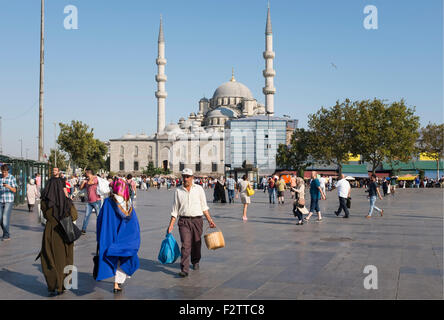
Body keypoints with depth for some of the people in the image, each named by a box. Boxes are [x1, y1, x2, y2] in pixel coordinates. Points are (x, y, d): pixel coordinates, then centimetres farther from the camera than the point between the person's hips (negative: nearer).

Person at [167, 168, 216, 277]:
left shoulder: (199, 189, 6)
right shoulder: (178, 191, 6)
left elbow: (204, 206, 9)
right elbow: (175, 209, 8)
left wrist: (209, 220, 2)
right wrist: (171, 224, 2)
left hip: (197, 220, 1)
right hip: (184, 221, -1)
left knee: (196, 244, 11)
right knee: (185, 245, -12)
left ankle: (195, 262, 36)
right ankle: (184, 270, -13)